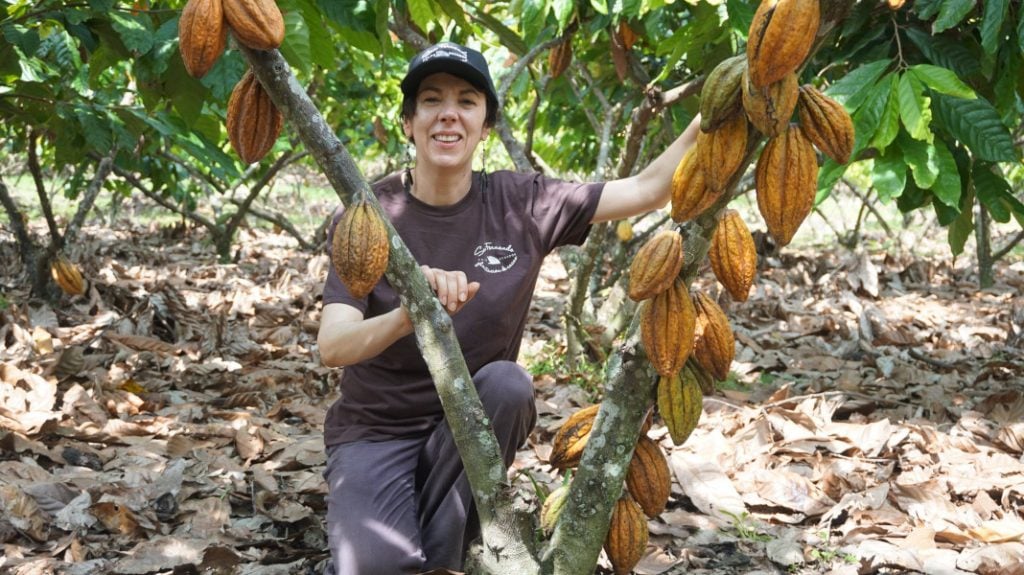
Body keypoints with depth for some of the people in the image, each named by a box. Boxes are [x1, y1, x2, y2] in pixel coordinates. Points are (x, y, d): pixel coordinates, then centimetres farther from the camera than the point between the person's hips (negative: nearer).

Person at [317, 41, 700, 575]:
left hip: (474, 428, 3)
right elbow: (332, 346, -25)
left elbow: (647, 190, -8)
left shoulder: (519, 206, -6)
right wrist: (407, 315, -46)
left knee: (508, 383, -31)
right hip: (376, 431, -3)